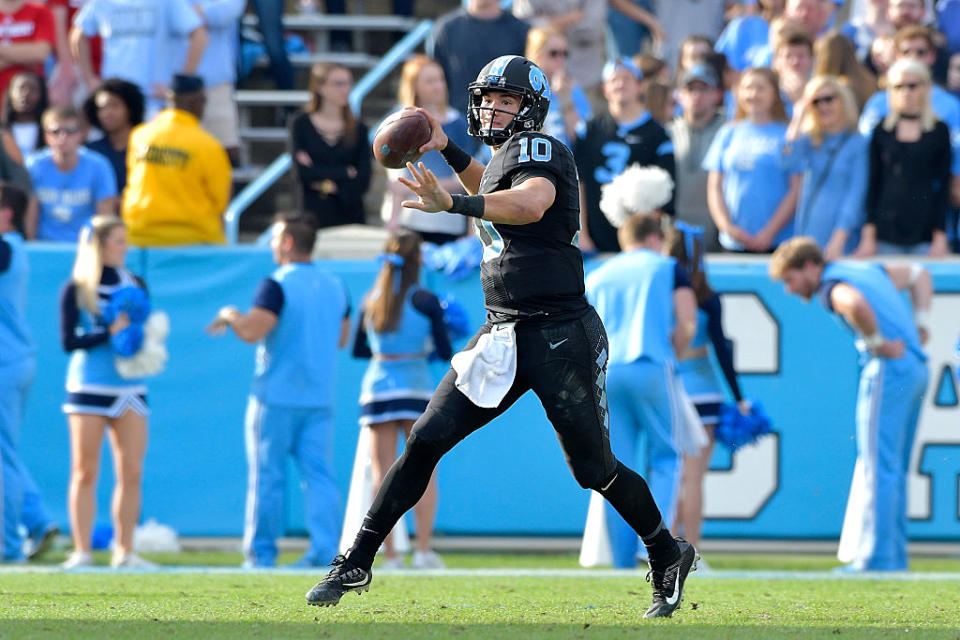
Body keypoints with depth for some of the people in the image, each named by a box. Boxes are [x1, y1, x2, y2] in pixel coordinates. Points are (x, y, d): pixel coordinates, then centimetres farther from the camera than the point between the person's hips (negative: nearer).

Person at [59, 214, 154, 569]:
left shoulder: (135, 285, 11)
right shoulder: (76, 290, -2)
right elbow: (68, 341, -9)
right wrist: (110, 333, -17)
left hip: (130, 388, 4)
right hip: (88, 389, -4)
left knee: (131, 473, 0)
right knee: (85, 472, -2)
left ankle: (124, 551, 7)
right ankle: (82, 551, 0)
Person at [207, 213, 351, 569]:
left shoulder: (278, 286, -12)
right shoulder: (335, 287, 10)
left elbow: (252, 331, -21)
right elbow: (341, 339, 20)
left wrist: (229, 315, -2)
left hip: (277, 397, -5)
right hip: (320, 399, 5)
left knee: (267, 476, 2)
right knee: (318, 473, 3)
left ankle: (261, 551, 6)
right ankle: (325, 547, -9)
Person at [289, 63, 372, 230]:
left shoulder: (358, 129, 7)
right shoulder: (302, 125, 3)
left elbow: (363, 181, 0)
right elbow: (303, 172, -8)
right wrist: (346, 172, -5)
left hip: (350, 215, 1)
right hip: (314, 214, -1)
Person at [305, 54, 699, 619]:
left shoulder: (538, 149, -10)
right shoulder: (506, 158, 16)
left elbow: (531, 204, -34)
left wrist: (453, 205, -46)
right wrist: (448, 150, 34)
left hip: (559, 336, -7)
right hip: (502, 335, 8)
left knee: (596, 470, 2)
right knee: (425, 442, -3)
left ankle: (669, 556, 25)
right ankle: (356, 563, 1)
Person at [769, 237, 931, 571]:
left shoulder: (832, 286, -8)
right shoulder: (865, 270, 21)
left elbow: (856, 304, -33)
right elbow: (919, 274, 33)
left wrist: (877, 343, -18)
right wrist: (920, 324, 21)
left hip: (889, 368, -9)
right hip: (916, 368, 9)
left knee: (877, 469, -8)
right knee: (892, 471, 13)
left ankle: (876, 559, -10)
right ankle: (894, 556, 12)